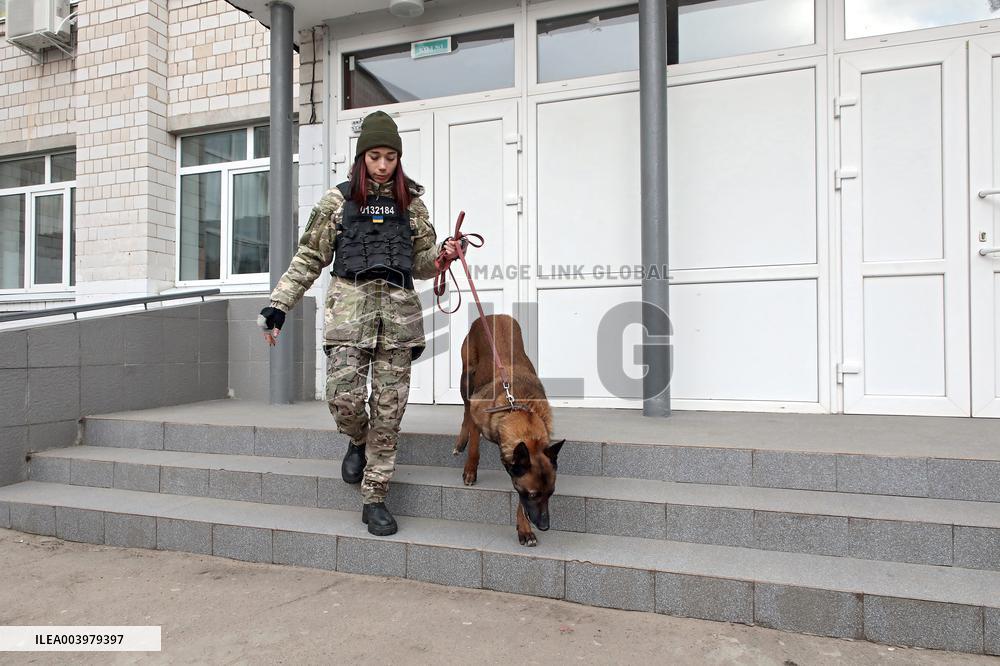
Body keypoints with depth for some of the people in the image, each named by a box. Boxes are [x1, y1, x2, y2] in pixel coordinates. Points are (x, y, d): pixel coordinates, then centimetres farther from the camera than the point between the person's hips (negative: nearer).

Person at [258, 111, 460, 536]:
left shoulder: (410, 203, 15)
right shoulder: (339, 199, 11)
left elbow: (422, 262, 18)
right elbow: (309, 258, 11)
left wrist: (442, 256, -4)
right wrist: (278, 305, 5)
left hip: (399, 308, 1)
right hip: (350, 303, -1)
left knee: (389, 409, -2)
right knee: (344, 396, -15)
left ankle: (374, 500, 10)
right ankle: (358, 441, 22)